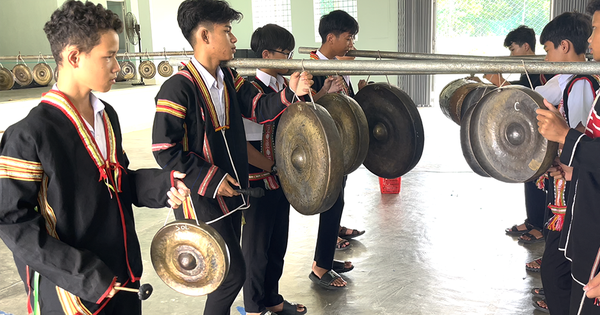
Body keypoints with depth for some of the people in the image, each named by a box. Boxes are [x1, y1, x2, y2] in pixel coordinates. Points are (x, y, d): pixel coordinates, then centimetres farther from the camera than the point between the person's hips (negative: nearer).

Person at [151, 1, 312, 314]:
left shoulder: (228, 78, 5)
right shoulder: (178, 88, -20)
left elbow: (258, 108, 4)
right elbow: (165, 150, -20)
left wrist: (290, 93, -13)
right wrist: (211, 179, -18)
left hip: (230, 191, 8)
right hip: (200, 197, -8)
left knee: (229, 266, 19)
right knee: (233, 272, -3)